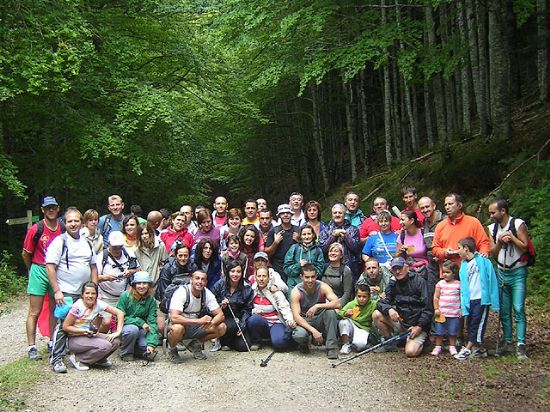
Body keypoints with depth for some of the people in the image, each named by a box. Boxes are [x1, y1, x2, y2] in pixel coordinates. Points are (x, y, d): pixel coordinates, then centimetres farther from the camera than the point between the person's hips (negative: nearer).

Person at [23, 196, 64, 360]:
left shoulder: (63, 229, 1)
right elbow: (26, 254, 0)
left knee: (55, 310, 12)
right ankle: (32, 347, 2)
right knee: (35, 312, -2)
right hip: (39, 271, -4)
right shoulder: (36, 229, -10)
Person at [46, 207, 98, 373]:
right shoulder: (59, 242, -5)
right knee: (63, 325, -7)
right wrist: (56, 291, -16)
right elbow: (50, 267, -11)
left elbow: (93, 267, 20)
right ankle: (56, 359, 2)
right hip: (66, 293, -6)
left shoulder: (87, 243, 15)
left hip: (85, 293, 6)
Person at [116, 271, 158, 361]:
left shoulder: (152, 300, -6)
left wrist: (151, 343, -25)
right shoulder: (125, 296, -15)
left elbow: (152, 322, -12)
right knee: (133, 329, -35)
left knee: (146, 346, -24)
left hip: (140, 330, 2)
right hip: (123, 327, -2)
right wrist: (140, 322, -23)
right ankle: (126, 353, -8)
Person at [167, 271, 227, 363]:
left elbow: (221, 315, -10)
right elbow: (174, 317, -36)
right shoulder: (181, 292, -24)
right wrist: (199, 321, -43)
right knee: (177, 328, -40)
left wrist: (210, 323, -34)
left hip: (195, 327, 5)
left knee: (222, 328, -15)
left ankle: (195, 345, 9)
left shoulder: (207, 293, -9)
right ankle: (172, 349, -5)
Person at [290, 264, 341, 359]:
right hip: (304, 322, -2)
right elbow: (296, 316, -24)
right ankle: (304, 344, 5)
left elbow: (337, 304, -26)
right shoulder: (296, 292, -16)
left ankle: (332, 347, -19)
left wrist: (317, 306, -37)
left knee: (331, 311, -30)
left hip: (319, 319, 2)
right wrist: (313, 330, -36)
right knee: (299, 335, -35)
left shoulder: (322, 287, -13)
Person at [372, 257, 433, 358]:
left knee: (411, 352, -26)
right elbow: (381, 302, -3)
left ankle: (420, 342, 9)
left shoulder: (419, 282, -11)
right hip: (400, 321, 5)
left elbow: (428, 309, -12)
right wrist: (389, 309, -25)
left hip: (418, 325, -5)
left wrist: (420, 327, -19)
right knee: (376, 315, -13)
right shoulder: (393, 284, 5)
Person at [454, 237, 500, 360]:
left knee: (477, 324, -4)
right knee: (471, 325, 8)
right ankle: (479, 349, 18)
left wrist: (494, 301, -10)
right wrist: (463, 304, 5)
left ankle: (468, 349, -1)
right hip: (470, 300, 7)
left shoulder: (483, 261, -6)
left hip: (482, 299, -7)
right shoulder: (464, 265, 13)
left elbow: (491, 280, -7)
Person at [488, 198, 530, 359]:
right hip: (502, 272, 5)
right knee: (504, 311, 7)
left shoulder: (518, 224, -9)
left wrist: (511, 237, -17)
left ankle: (520, 345, -10)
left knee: (518, 309, -10)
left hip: (518, 272, -5)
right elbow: (493, 253, 5)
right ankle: (507, 342, 15)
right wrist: (500, 242, -11)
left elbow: (525, 247, -12)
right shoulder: (492, 228, 7)